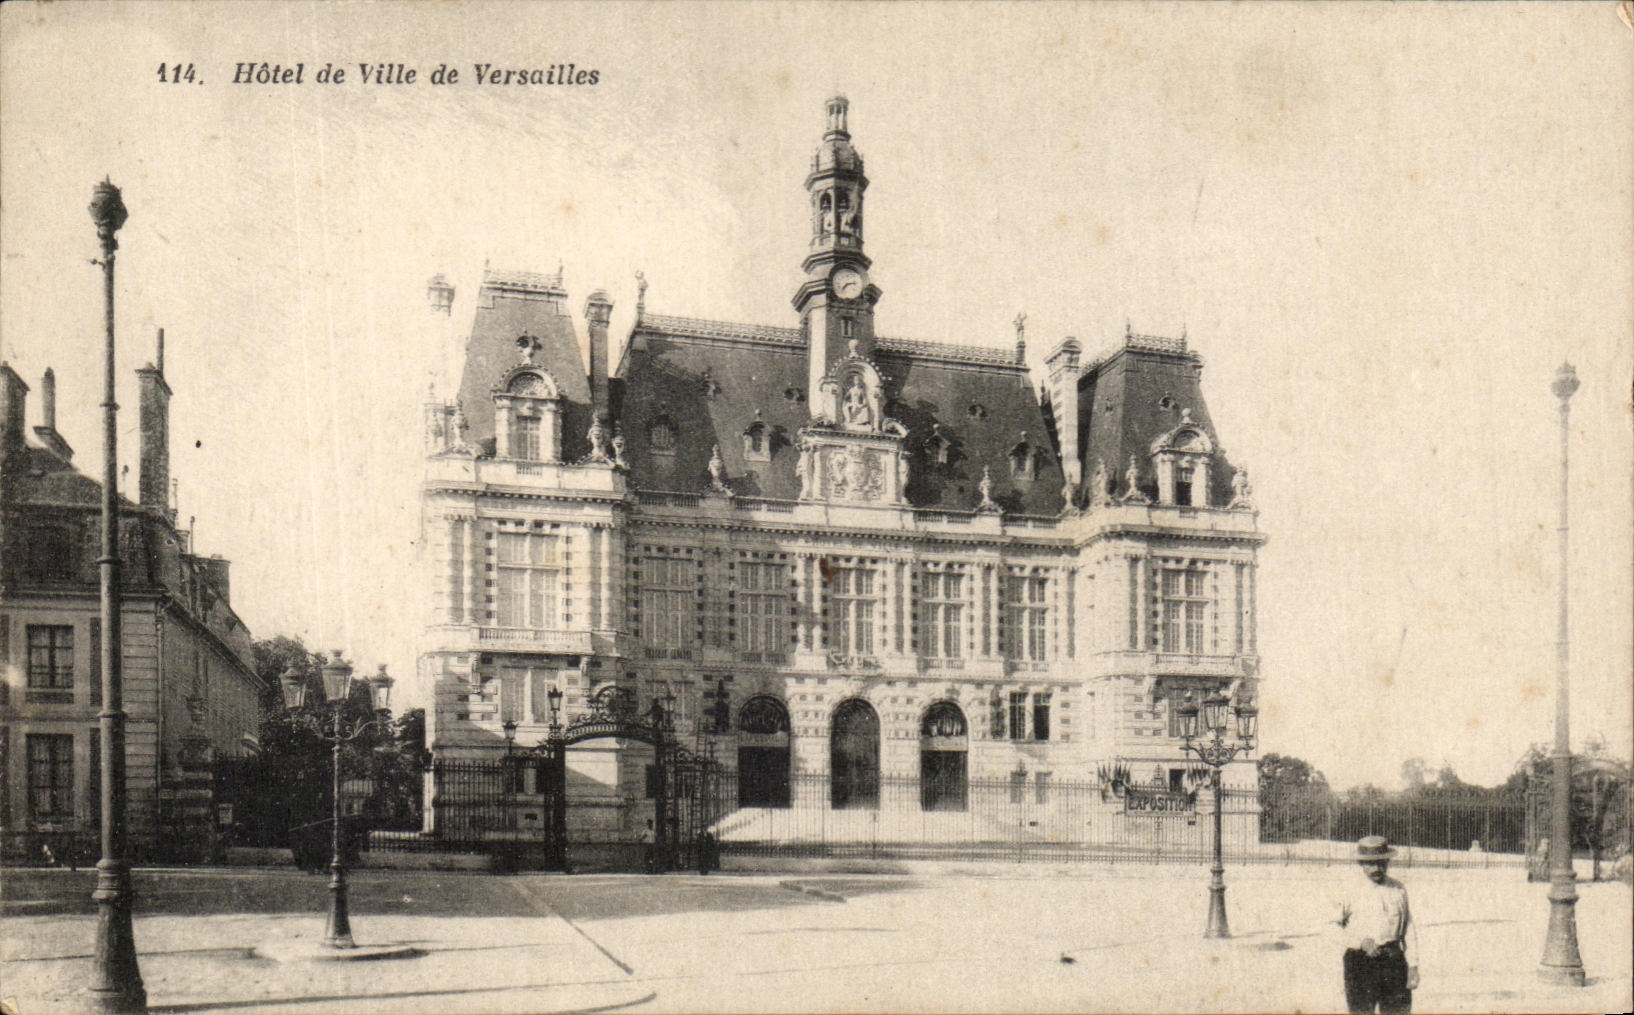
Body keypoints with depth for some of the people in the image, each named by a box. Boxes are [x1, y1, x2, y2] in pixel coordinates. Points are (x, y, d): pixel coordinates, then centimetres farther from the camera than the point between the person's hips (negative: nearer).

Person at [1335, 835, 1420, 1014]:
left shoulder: (1398, 889, 10)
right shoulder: (1351, 889, 0)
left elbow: (1409, 930, 13)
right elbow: (1336, 926, 3)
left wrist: (1413, 965, 8)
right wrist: (1361, 941, -12)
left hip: (1394, 959, 3)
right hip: (1360, 959, -3)